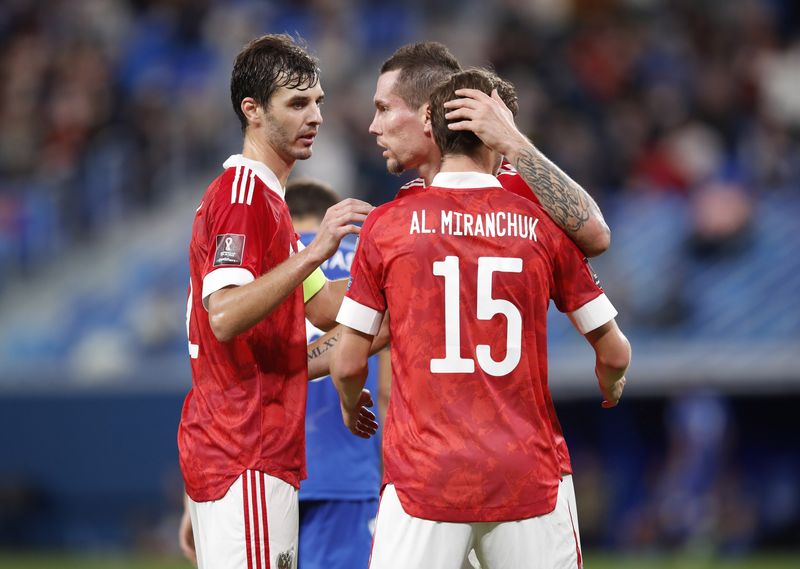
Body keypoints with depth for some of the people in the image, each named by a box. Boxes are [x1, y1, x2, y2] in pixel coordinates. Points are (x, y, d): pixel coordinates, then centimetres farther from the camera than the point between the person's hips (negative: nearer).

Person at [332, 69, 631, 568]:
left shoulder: (386, 224, 0)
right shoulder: (544, 225, 1)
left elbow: (348, 364, 3)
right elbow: (614, 354, 7)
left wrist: (351, 407, 26)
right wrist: (611, 390, 31)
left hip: (425, 477, -1)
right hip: (530, 479, 1)